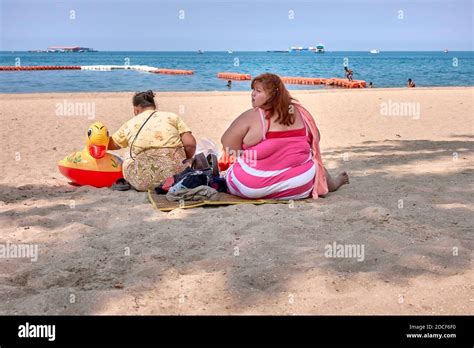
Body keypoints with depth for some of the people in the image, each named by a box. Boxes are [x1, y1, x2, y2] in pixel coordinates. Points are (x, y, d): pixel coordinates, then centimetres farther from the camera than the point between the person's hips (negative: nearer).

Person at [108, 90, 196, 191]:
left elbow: (110, 144, 27)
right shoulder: (172, 117, 8)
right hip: (175, 173, 1)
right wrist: (185, 160, 18)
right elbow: (190, 144, -2)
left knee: (126, 163, 33)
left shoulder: (130, 124, 12)